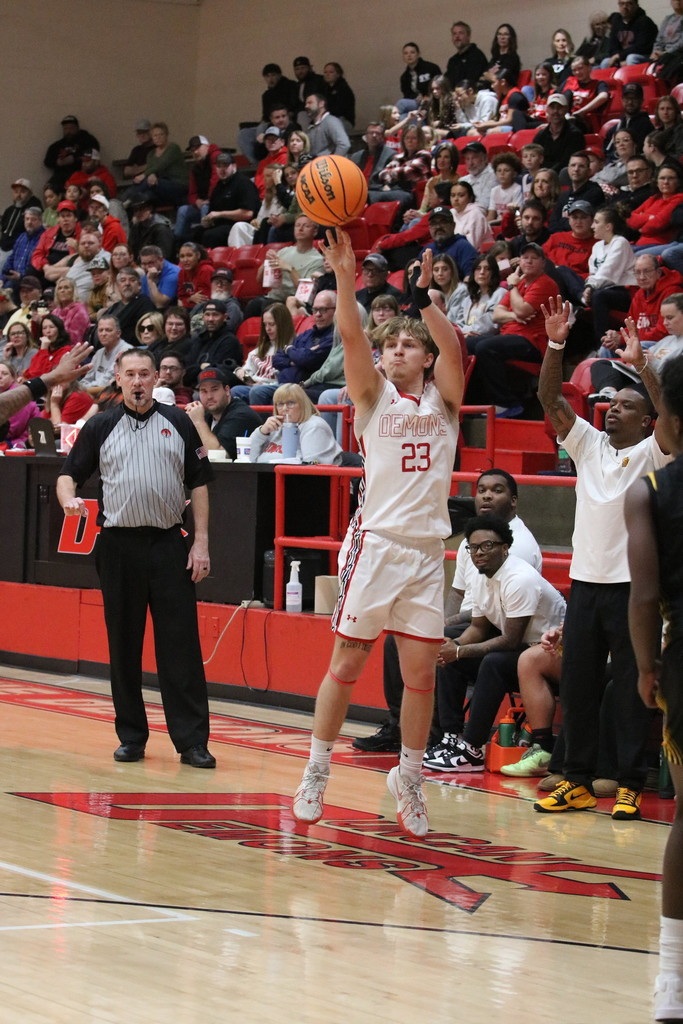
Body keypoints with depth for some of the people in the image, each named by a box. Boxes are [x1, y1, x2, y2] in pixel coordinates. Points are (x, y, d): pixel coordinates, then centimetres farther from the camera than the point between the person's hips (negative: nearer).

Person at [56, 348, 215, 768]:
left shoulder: (179, 423, 8)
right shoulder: (100, 427, 9)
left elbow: (199, 483, 7)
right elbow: (70, 474, 10)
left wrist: (201, 542, 0)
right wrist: (70, 498, -14)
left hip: (169, 545, -1)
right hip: (119, 546, 1)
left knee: (181, 645, -5)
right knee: (124, 646, 5)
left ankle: (192, 741, -4)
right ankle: (132, 737, 14)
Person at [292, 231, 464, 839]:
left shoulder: (442, 398, 10)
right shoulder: (374, 394, 7)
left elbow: (454, 348, -10)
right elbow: (352, 337, -10)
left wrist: (423, 298, -22)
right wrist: (344, 278, -24)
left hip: (427, 548, 2)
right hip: (376, 541, -1)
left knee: (421, 671, 2)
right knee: (347, 662, -1)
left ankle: (409, 778, 16)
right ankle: (317, 771, 10)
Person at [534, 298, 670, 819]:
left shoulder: (652, 453, 0)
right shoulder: (588, 445, 13)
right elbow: (551, 401, 4)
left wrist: (640, 363, -25)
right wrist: (555, 345, -8)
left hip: (632, 585, -5)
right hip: (585, 581, 5)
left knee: (632, 689, -2)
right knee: (577, 686, 6)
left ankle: (630, 785, 2)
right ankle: (578, 781, 13)